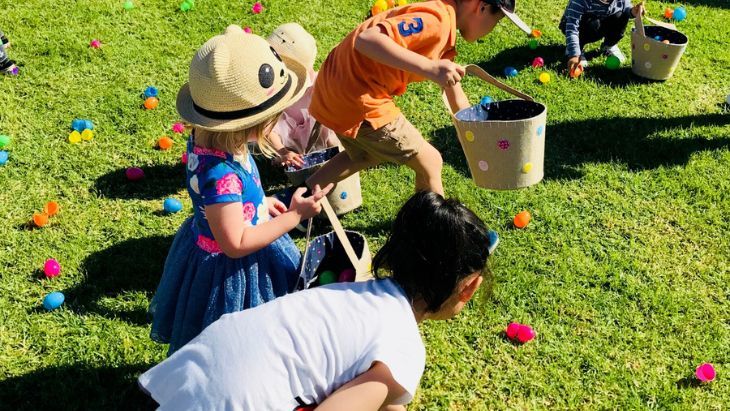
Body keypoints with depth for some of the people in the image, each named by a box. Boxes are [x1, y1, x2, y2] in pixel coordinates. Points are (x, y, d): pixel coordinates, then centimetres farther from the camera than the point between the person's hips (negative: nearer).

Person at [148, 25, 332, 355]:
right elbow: (236, 244, -32)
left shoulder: (209, 139, -11)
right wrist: (295, 216, -26)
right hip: (230, 270, -9)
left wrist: (260, 202, 11)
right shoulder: (220, 174, -39)